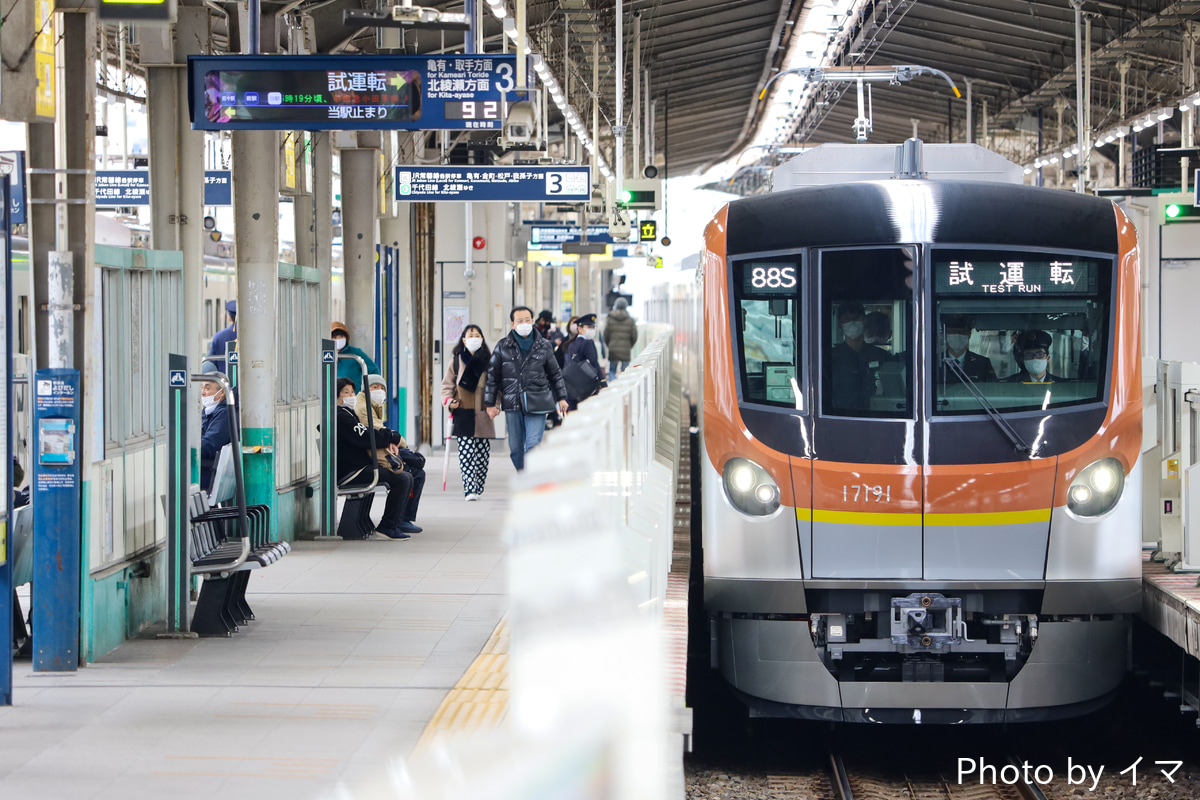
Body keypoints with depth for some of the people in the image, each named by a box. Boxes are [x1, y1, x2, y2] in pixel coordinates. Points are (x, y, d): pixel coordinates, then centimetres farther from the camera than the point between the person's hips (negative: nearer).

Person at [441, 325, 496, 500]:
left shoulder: (488, 360, 10)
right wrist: (449, 400, -6)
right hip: (463, 414, -1)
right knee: (466, 453, -10)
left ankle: (477, 488, 11)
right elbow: (447, 385, 11)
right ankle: (470, 489, -14)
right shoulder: (456, 361, 9)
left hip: (482, 414, 1)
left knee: (482, 454, 1)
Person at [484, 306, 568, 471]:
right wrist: (490, 404, 5)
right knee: (515, 448, 6)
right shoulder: (503, 347, 5)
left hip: (537, 403, -1)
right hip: (513, 404, 1)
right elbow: (492, 375, 8)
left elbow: (555, 373, 17)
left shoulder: (543, 346, 7)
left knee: (533, 446, -13)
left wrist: (561, 398, 15)